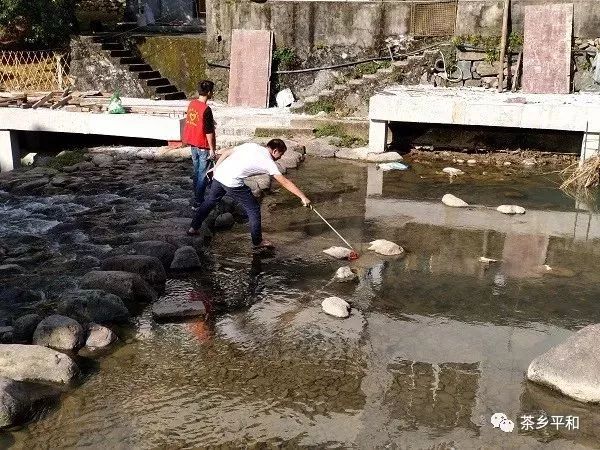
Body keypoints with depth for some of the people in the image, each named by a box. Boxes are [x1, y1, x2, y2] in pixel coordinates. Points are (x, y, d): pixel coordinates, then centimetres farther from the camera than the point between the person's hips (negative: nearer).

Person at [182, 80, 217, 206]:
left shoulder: (192, 104, 2)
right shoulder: (206, 109, -22)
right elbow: (208, 131, -20)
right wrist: (212, 149, -13)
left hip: (193, 144, 8)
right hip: (204, 146, -8)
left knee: (197, 172, 17)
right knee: (203, 175, 1)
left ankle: (197, 198, 26)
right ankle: (198, 201, 4)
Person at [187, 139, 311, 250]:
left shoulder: (251, 146, 15)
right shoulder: (269, 163, 0)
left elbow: (227, 152, 14)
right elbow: (285, 183, -2)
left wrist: (216, 168, 22)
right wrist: (303, 197, 2)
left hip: (219, 175, 7)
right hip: (233, 182, -7)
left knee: (209, 201, 28)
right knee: (254, 209, 7)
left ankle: (194, 228, 39)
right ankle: (257, 242, 16)